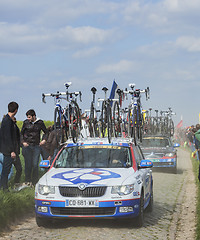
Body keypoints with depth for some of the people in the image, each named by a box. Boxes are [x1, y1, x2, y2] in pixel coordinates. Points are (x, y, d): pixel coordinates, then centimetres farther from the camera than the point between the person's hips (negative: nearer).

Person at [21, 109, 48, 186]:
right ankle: (27, 181, 9)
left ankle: (35, 182, 9)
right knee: (28, 164, -1)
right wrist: (23, 142, -1)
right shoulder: (26, 122, 4)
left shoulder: (40, 123, 3)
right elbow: (21, 133, 12)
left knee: (35, 165, 0)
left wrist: (44, 140, 0)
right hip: (27, 146, 0)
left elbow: (46, 132, 15)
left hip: (36, 146, 0)